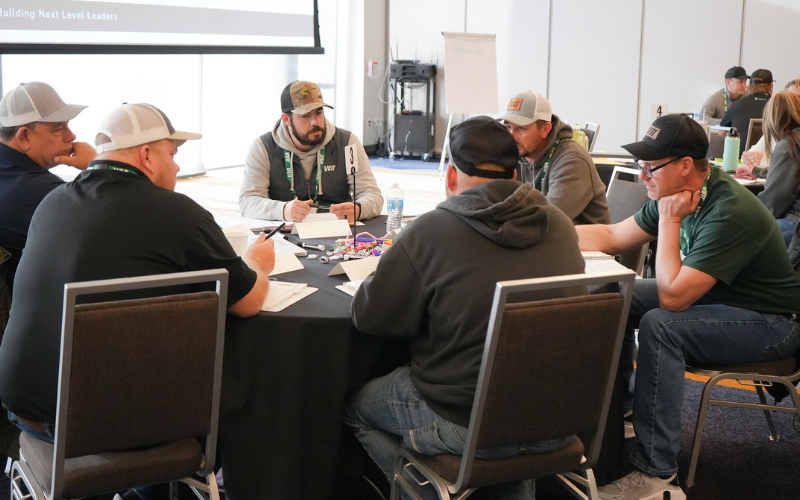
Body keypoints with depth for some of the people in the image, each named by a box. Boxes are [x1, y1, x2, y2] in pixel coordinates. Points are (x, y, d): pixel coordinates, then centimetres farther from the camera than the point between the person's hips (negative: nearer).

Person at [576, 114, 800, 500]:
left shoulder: (729, 214, -31)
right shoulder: (675, 195, -4)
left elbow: (672, 296, -31)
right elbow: (613, 237, 7)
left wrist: (669, 222, -24)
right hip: (717, 297, 9)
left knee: (659, 325, -32)